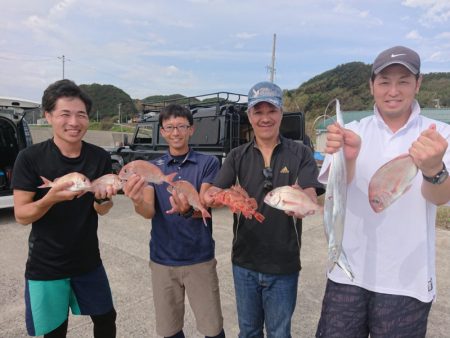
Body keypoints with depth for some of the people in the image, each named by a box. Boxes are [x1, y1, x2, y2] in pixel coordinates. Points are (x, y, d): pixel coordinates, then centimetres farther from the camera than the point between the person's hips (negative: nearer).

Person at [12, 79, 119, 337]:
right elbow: (21, 215, -13)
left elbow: (102, 210, -4)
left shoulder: (100, 157, -8)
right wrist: (51, 198, -32)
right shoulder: (30, 158, -14)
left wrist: (102, 198, -27)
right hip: (45, 265, -2)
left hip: (88, 261, 2)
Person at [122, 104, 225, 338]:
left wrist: (188, 210, -39)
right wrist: (138, 202, -34)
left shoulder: (208, 163, -5)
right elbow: (149, 211, -11)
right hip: (162, 260, 2)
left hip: (200, 259, -2)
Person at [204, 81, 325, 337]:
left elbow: (311, 198, -17)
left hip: (284, 264, -2)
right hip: (244, 262, 2)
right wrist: (211, 198, -34)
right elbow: (216, 191, -10)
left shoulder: (300, 153, -5)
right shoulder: (238, 156, 0)